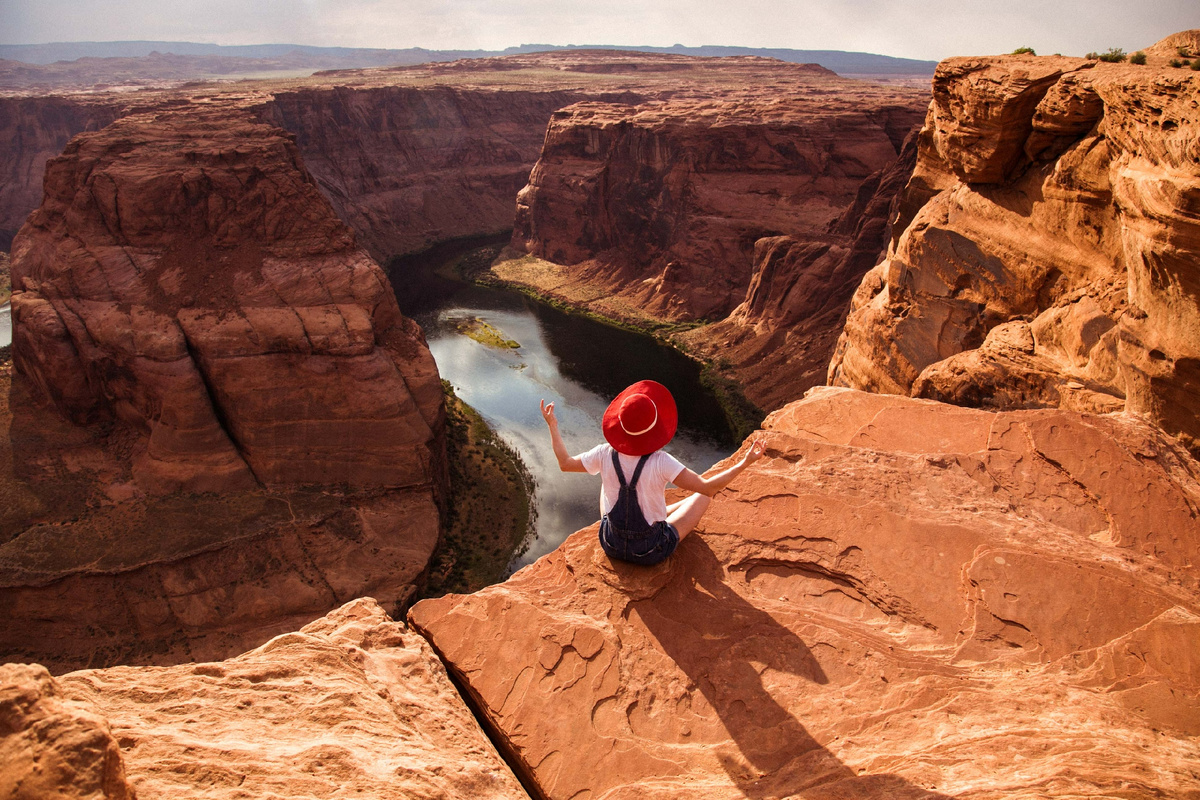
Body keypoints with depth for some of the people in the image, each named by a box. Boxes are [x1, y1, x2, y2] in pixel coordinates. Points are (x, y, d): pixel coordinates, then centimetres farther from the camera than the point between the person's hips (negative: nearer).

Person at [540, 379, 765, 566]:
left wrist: (552, 426, 9)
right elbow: (708, 487, -27)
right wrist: (745, 462, -21)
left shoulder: (605, 454, -20)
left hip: (611, 545, 3)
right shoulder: (660, 462, -31)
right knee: (702, 496, 15)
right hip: (650, 552, -3)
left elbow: (565, 463, -2)